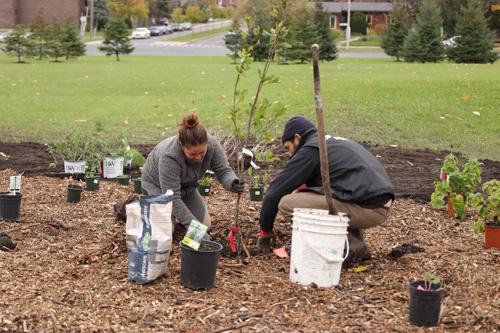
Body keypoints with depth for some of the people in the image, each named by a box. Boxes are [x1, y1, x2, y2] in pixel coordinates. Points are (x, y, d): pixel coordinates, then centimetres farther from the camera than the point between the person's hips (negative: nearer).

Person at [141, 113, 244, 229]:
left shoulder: (212, 144, -28)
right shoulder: (169, 156, -41)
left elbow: (223, 171, -19)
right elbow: (172, 199, -38)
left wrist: (232, 183, -40)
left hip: (184, 185, 5)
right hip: (156, 184, -5)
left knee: (205, 225, -2)